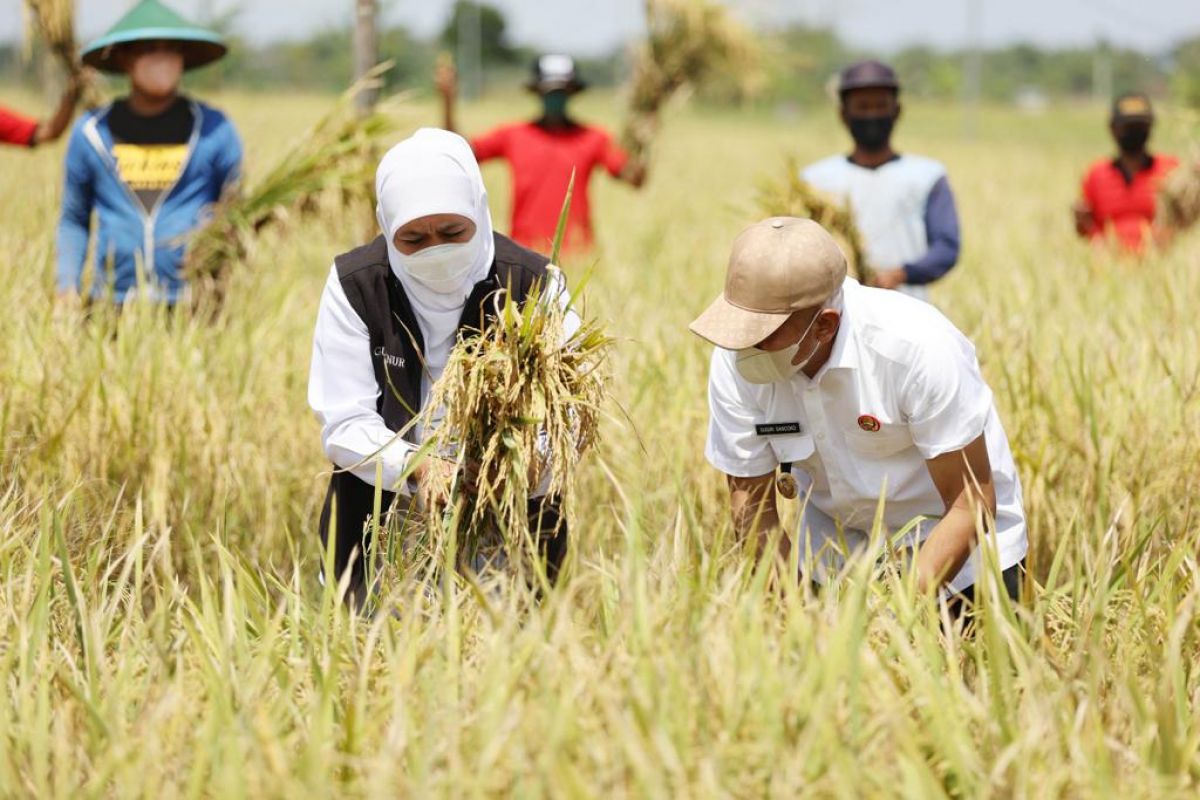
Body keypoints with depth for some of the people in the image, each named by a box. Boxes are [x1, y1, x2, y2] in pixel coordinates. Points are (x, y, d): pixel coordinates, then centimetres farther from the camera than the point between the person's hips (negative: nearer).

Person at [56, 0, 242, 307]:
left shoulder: (214, 131, 4)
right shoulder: (91, 133, 7)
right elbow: (74, 220, 15)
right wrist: (67, 288, 4)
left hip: (192, 308, -1)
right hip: (112, 305, 1)